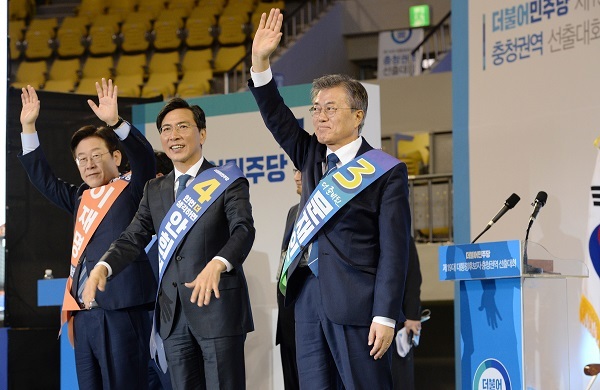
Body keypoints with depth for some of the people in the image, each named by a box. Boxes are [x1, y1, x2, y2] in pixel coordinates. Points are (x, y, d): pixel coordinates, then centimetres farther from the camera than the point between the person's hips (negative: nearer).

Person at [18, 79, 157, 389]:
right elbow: (43, 179, 26)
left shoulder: (133, 192, 3)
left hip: (121, 310, -7)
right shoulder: (81, 198, 21)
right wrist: (29, 127, 18)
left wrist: (115, 122, -27)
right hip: (84, 314, 7)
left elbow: (144, 158, -13)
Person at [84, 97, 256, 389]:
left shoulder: (228, 182, -1)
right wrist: (102, 267, -9)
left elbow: (243, 230, -15)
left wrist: (217, 265, -35)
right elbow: (133, 238, 12)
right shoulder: (155, 190, 16)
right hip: (173, 314, 5)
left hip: (218, 308, -5)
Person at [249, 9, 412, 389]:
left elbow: (393, 250, -8)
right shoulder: (312, 156, 15)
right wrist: (260, 62, -9)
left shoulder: (386, 171, -4)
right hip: (309, 296, 6)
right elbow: (276, 117, 5)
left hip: (356, 301, -6)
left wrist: (385, 317, -14)